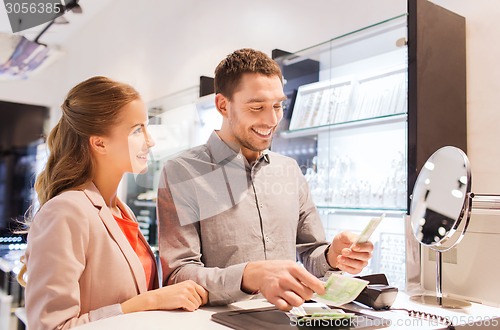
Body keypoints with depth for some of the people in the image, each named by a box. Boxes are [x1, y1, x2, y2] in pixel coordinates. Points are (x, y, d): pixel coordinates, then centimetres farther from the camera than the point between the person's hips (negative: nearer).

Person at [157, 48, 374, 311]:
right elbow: (177, 277, -14)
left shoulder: (291, 170, 9)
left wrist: (332, 256, -8)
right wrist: (250, 276, -30)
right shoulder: (181, 174, -8)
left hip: (289, 318, 4)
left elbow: (309, 254, 14)